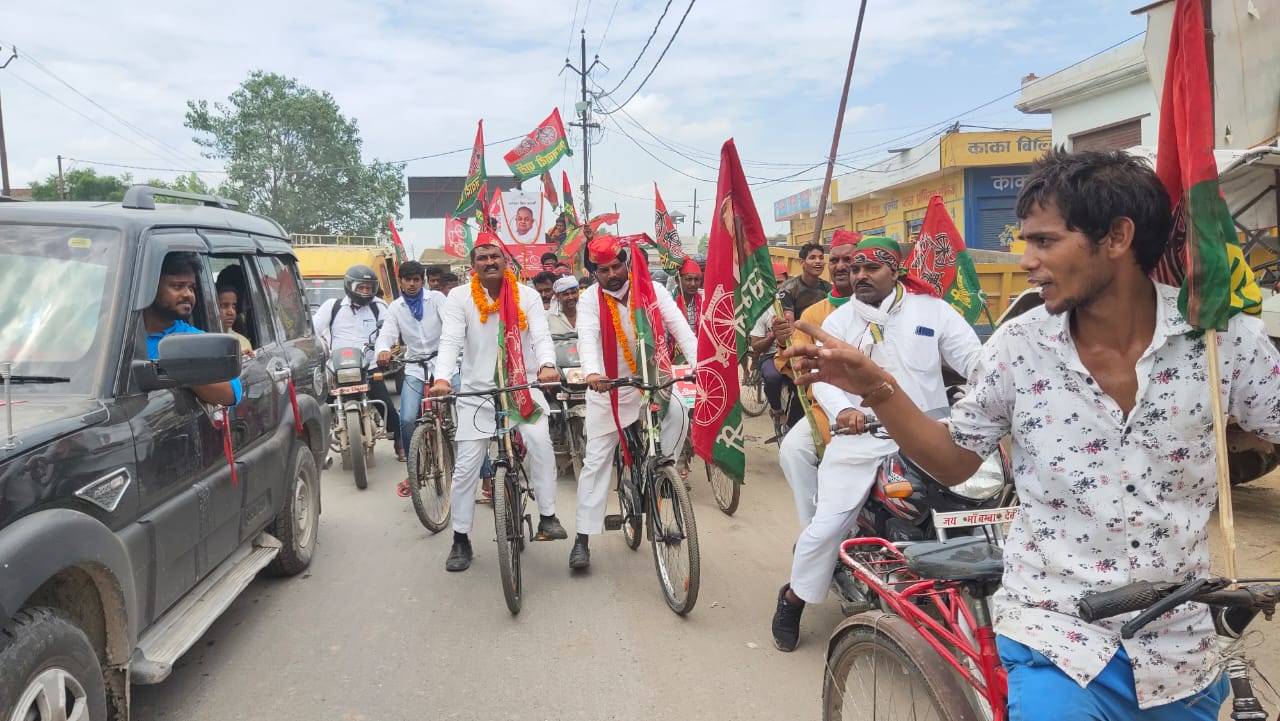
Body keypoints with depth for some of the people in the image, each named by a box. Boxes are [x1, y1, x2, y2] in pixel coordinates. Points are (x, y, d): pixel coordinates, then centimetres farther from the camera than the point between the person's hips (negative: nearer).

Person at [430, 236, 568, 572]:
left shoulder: (526, 295, 0)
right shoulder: (459, 297, -3)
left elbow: (541, 335, -11)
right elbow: (450, 340, -14)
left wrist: (547, 365, -33)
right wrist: (442, 378, -33)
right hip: (476, 391, 0)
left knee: (540, 441, -25)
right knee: (466, 466, 0)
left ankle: (548, 517, -10)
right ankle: (461, 539, 15)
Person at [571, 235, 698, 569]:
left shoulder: (653, 290, -6)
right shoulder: (590, 299, -9)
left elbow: (679, 327, -16)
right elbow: (587, 337, -26)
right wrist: (592, 372, -46)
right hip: (609, 388, -1)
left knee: (678, 414, -29)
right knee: (596, 461, 0)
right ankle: (583, 538, 7)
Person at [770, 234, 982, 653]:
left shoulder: (932, 311, 6)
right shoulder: (838, 321, 8)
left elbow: (973, 358, 1)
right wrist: (843, 410, -27)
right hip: (861, 439, 0)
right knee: (826, 527, -2)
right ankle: (793, 599, 20)